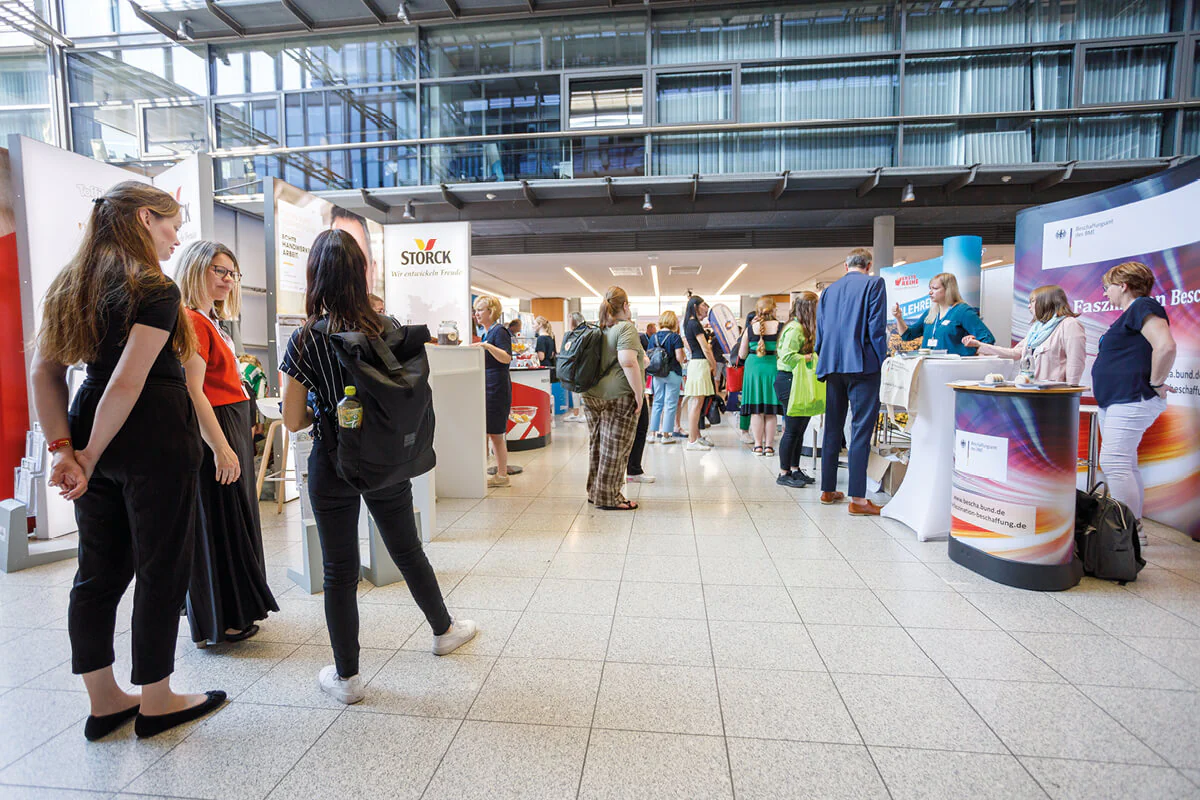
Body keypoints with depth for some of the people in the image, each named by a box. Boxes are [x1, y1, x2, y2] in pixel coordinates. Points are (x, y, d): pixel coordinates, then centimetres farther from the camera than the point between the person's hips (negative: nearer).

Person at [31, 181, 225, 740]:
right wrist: (90, 456, -10)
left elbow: (44, 372, 8)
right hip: (155, 442, -8)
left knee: (99, 571, 15)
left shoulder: (71, 285, 12)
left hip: (96, 436, 8)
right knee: (161, 570, 5)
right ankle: (156, 703, 21)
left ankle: (104, 702, 29)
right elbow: (128, 383, -19)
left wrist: (64, 450, 3)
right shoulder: (155, 289, -12)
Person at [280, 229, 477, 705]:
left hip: (332, 465, -2)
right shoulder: (389, 329, -7)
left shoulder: (304, 340, -11)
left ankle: (346, 677, 23)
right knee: (408, 551, 20)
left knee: (339, 570, 10)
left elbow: (293, 421, -7)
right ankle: (444, 630, 39)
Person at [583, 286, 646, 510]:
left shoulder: (599, 330, 14)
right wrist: (639, 393, -17)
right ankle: (609, 498, 10)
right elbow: (628, 361, -23)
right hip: (617, 398, -8)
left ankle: (595, 492, 27)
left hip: (592, 396, 8)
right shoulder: (626, 328, -10)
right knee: (615, 449, 2)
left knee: (598, 445, 16)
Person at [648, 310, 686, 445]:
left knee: (657, 403, 12)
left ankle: (653, 434, 14)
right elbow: (679, 357, -14)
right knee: (670, 404, 2)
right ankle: (665, 435, 4)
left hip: (657, 374, 5)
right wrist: (683, 358, 7)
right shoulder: (675, 337, -9)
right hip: (672, 373, -5)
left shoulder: (653, 337, 5)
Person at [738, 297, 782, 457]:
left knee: (756, 410, 6)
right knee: (771, 412, 7)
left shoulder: (750, 328, -2)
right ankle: (769, 446, 10)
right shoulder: (779, 327, -6)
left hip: (753, 368, 1)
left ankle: (758, 445, 8)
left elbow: (742, 355, 6)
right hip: (773, 368, -1)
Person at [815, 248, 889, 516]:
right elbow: (876, 326, -9)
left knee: (833, 428, 12)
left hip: (833, 365, 6)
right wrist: (881, 361, -5)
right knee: (861, 429, -6)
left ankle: (828, 490, 19)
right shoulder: (874, 283, -1)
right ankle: (857, 499, -7)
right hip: (862, 363, -6)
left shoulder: (829, 290, 15)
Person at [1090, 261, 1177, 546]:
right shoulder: (1132, 312, 20)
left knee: (1114, 462, -15)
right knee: (1125, 464, 13)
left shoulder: (1143, 306, -11)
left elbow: (1166, 345, -26)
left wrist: (1156, 384, -18)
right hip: (1116, 401, 11)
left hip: (1132, 400, -11)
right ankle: (1133, 530, 21)